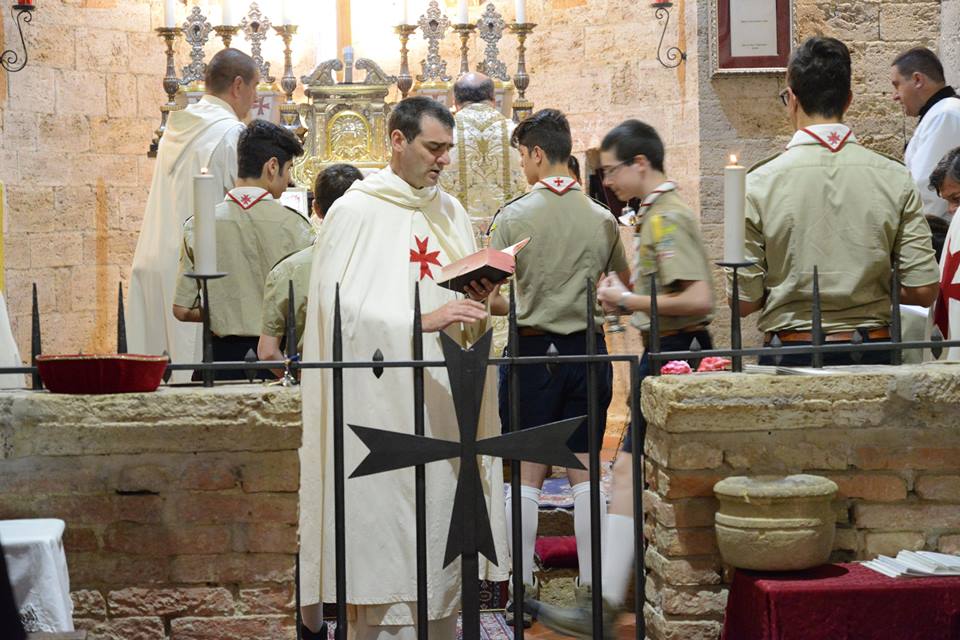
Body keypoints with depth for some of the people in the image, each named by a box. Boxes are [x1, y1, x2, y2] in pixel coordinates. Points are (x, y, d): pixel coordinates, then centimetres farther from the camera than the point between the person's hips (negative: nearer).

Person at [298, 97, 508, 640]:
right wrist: (421, 320, -22)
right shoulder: (355, 212, -4)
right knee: (385, 523, -6)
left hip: (443, 400, 6)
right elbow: (342, 308, -14)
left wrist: (479, 300, -5)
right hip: (382, 405, -5)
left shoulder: (452, 212, 14)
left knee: (444, 514, 5)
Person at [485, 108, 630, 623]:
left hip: (533, 351, -3)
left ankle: (524, 581, 7)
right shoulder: (602, 220, 1)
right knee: (584, 470, 7)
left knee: (527, 473, 4)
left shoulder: (513, 217, -8)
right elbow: (626, 287, 14)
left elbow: (493, 298, -6)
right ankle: (591, 581, 10)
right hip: (588, 349, 3)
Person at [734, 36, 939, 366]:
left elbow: (744, 301, -5)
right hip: (871, 352, 2)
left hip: (791, 352, -1)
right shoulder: (896, 179, -3)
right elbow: (922, 290, -3)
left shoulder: (760, 184, -7)